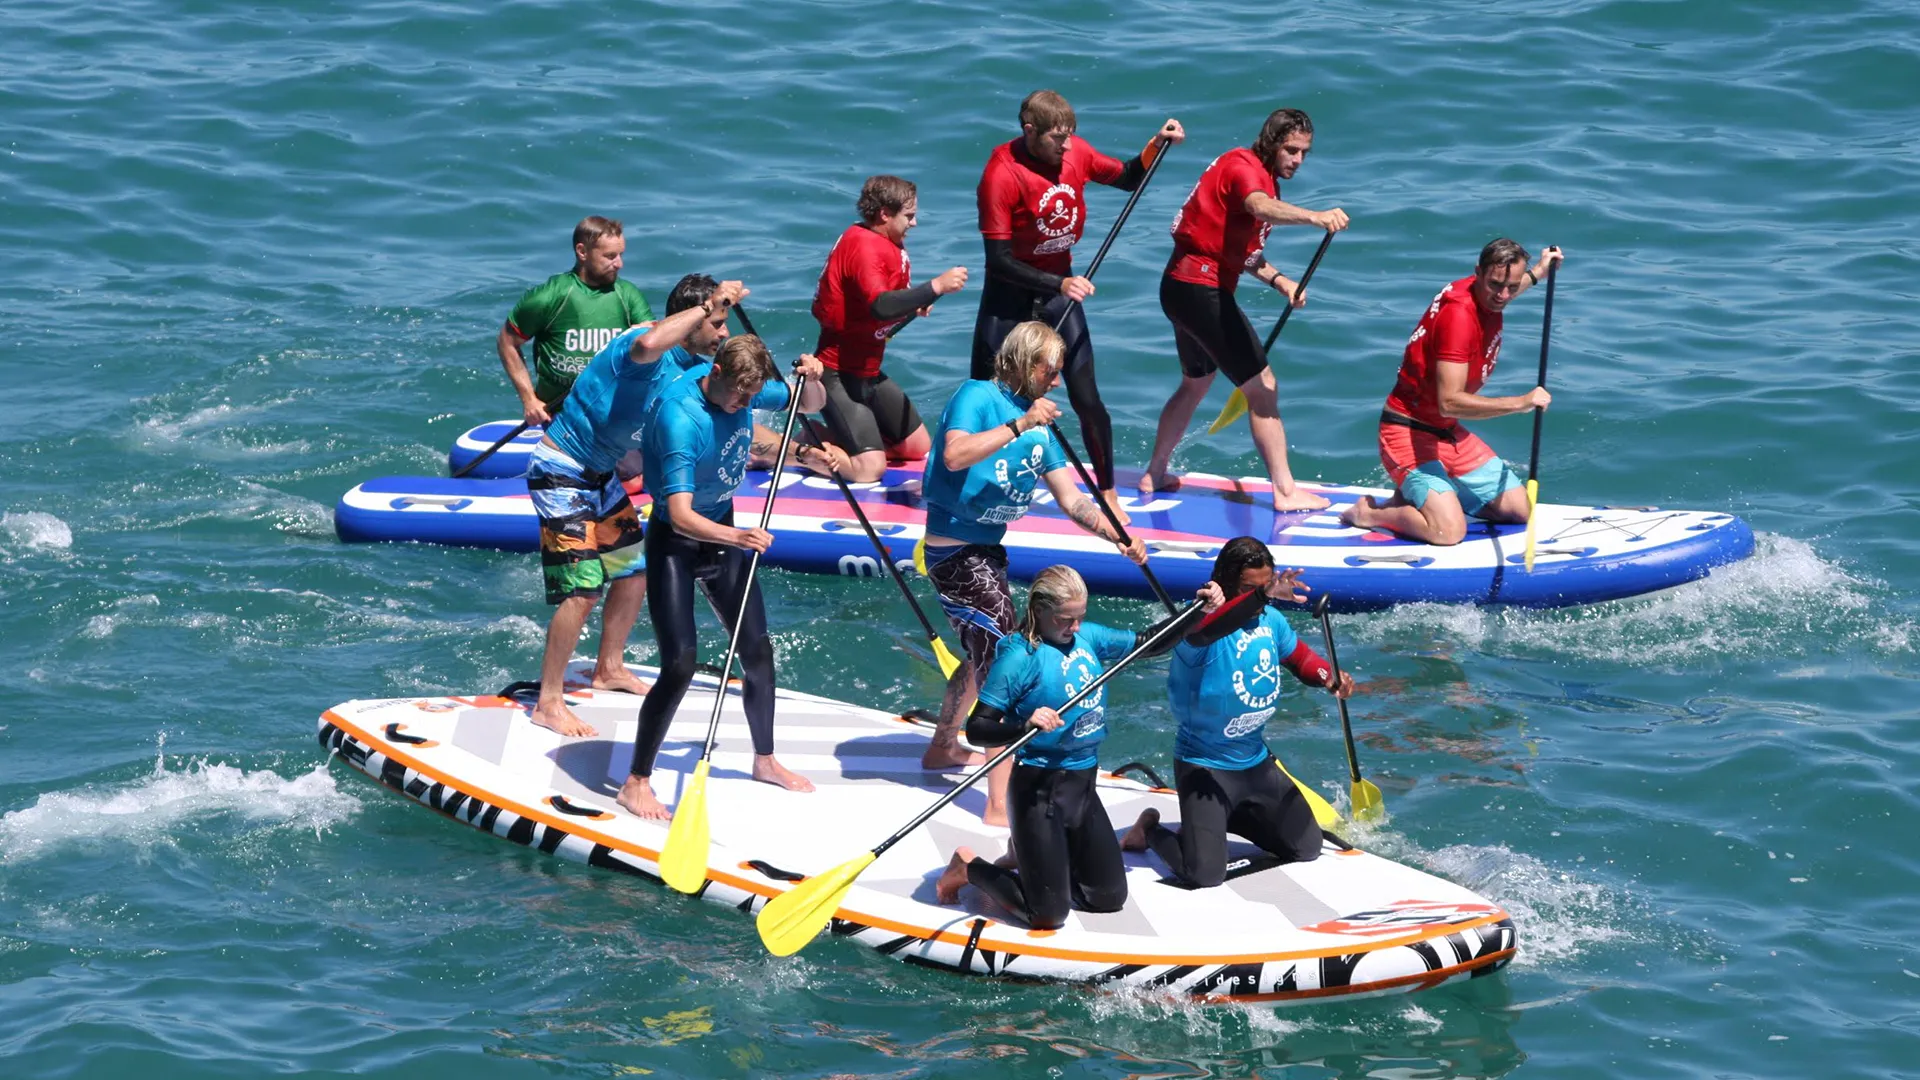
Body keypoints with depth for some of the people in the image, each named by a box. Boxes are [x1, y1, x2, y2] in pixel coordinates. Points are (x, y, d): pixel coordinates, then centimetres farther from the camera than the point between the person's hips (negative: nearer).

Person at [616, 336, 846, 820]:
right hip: (675, 541, -7)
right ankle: (635, 783, -5)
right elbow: (681, 516, -37)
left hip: (723, 530, 7)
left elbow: (811, 404, 8)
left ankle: (765, 760, 33)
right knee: (680, 663, -16)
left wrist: (810, 380, -16)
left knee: (757, 648, 12)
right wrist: (737, 537, -53)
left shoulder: (743, 390, -10)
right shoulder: (680, 419, -31)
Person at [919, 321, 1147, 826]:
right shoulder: (977, 397, -14)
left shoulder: (1038, 423, 8)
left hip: (987, 548, 9)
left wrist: (1117, 536, -10)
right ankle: (999, 809, -17)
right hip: (955, 550, -9)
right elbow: (954, 454, -32)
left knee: (982, 655, 28)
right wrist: (1018, 426, -34)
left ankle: (943, 748, 53)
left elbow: (1070, 499, 5)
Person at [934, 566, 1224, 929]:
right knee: (1049, 915, -5)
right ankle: (969, 868, 17)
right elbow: (976, 729, -18)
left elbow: (1148, 642, 15)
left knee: (1110, 897, 13)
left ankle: (1029, 856, 32)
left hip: (1083, 786, 7)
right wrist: (1025, 725, -36)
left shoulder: (1088, 638, 3)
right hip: (1039, 789, -7)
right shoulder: (1019, 656, -16)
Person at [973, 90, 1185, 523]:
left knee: (1086, 399, 1)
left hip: (1060, 288, 4)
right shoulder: (1002, 175, -24)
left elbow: (1127, 178, 10)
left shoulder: (1076, 153, -8)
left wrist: (1157, 146, -8)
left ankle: (1107, 492, 18)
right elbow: (999, 262, -24)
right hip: (1009, 297, -4)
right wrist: (1059, 285, -32)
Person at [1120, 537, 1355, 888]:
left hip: (1256, 762, 7)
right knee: (1204, 874, -15)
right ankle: (1151, 831, 16)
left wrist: (1328, 677, -6)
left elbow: (1298, 656, 17)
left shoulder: (1270, 621, -1)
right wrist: (1262, 596, -61)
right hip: (1204, 766, -7)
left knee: (1307, 849, 12)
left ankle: (1227, 818, 31)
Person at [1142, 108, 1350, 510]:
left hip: (1184, 287, 11)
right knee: (1261, 385, -8)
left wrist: (1279, 280, 1)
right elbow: (1260, 207, -39)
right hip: (1202, 290, -11)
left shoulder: (1264, 177, 16)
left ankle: (1155, 475, 39)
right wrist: (1313, 217, -55)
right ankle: (1285, 491, -7)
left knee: (1196, 383, 27)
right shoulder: (1243, 167, -15)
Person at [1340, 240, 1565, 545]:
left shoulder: (1485, 295, 0)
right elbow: (1449, 402, -35)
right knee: (1449, 531, -27)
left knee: (1519, 510, 7)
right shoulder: (1458, 313, -28)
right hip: (1410, 434, -10)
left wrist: (1538, 272, 32)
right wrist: (1520, 402, -35)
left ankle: (1416, 496, 18)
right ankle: (1367, 513, 0)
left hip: (1449, 434, 10)